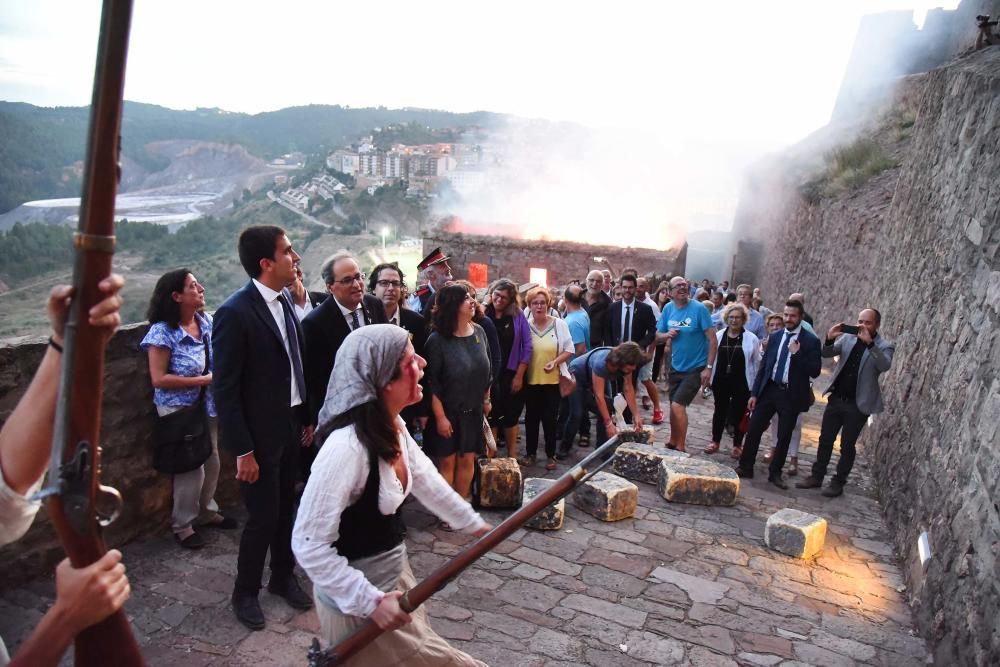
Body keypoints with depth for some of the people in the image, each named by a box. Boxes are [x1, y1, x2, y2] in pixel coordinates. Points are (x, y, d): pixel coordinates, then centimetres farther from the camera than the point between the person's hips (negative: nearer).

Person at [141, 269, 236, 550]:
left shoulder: (207, 321, 0)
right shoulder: (163, 332, -18)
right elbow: (158, 379, -19)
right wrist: (202, 380, -19)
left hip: (208, 405, 6)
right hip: (179, 409, -6)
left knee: (211, 461, 15)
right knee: (191, 467, 3)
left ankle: (207, 512, 36)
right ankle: (182, 525, 23)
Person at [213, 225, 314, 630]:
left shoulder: (285, 300, 3)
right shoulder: (235, 313, -19)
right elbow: (224, 389, -17)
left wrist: (306, 418, 10)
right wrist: (242, 451, -16)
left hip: (291, 426, 7)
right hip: (259, 434, -6)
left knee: (285, 509, 18)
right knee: (263, 517, 5)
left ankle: (282, 576, 37)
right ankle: (245, 592, 27)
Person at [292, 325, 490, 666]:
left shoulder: (393, 426, -4)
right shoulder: (346, 447, -32)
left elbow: (425, 480, 12)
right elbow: (309, 544, -29)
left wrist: (472, 522, 17)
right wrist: (371, 602, -27)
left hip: (394, 570, 9)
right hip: (357, 599, -8)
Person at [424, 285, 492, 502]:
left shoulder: (479, 331, 0)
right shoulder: (437, 340, -16)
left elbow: (486, 369, 10)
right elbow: (431, 382, -14)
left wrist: (486, 399, 14)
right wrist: (440, 416, -15)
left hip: (473, 411, 4)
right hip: (447, 412, -4)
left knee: (467, 461, 11)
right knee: (447, 462, 7)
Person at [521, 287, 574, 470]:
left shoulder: (559, 324, -3)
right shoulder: (525, 325, -2)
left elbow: (569, 350, -1)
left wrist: (556, 362, -16)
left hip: (552, 380, -1)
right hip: (531, 380, 1)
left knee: (550, 418, 4)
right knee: (531, 417, 11)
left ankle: (551, 455, 16)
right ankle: (530, 453, 24)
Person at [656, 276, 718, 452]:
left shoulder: (699, 309, -16)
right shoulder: (668, 309, -1)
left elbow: (712, 339, -15)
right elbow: (657, 335, 8)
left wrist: (709, 367, -18)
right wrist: (667, 335, -15)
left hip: (695, 368, -5)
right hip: (676, 367, 6)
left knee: (677, 406, -13)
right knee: (674, 406, 16)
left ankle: (681, 448, 2)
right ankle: (673, 442, 34)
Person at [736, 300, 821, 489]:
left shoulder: (811, 341, -5)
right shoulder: (776, 337, 7)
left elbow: (814, 372, -11)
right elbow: (764, 366, 9)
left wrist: (797, 353, -23)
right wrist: (754, 393, 6)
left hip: (792, 395, -3)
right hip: (769, 389, 3)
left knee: (784, 436, 6)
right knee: (754, 429, 1)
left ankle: (775, 473, 21)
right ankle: (745, 467, 14)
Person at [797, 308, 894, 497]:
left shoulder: (885, 346, -6)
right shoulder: (847, 338, 3)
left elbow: (885, 366, -24)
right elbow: (827, 354, -2)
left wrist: (869, 343, -33)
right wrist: (829, 339, -22)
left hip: (858, 404, -4)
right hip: (836, 398, 4)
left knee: (847, 445, 5)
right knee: (825, 439, 10)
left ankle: (838, 482, 16)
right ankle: (817, 476, 20)